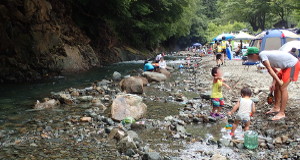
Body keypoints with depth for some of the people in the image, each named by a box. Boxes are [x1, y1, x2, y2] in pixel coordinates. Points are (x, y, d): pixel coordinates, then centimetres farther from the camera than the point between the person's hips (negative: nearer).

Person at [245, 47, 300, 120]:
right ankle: (276, 107, 26)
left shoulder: (262, 55, -16)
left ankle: (282, 113, -5)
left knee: (282, 88, -10)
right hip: (287, 66, 10)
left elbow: (270, 70, -20)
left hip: (293, 65, -10)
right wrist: (273, 83, 6)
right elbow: (275, 71, 12)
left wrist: (279, 81, -19)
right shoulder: (266, 56, 12)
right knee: (276, 85, 14)